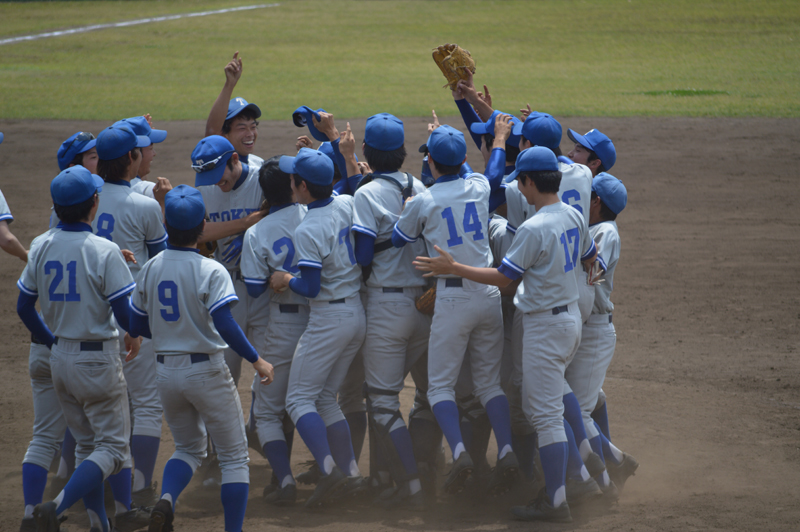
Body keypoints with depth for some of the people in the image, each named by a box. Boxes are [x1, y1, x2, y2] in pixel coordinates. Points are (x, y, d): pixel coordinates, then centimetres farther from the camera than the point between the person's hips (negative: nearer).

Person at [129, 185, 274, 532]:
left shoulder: (150, 269, 1)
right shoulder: (210, 271, -15)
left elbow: (137, 326, 9)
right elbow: (224, 324, -25)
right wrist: (256, 361, -17)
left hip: (166, 371, 5)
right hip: (206, 370, -5)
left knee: (188, 447, 21)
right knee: (234, 455, 7)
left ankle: (166, 500, -7)